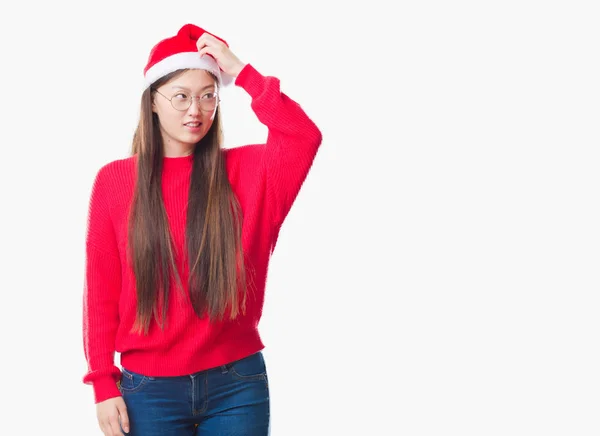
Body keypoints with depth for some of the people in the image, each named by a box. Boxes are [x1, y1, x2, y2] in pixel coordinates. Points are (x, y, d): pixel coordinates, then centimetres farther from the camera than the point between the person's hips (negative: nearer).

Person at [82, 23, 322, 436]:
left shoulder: (246, 171, 0)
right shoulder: (114, 180, 0)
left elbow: (305, 138, -19)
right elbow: (102, 291, 1)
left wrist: (241, 72, -15)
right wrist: (104, 384, -2)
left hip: (237, 384, 0)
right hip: (150, 388, 0)